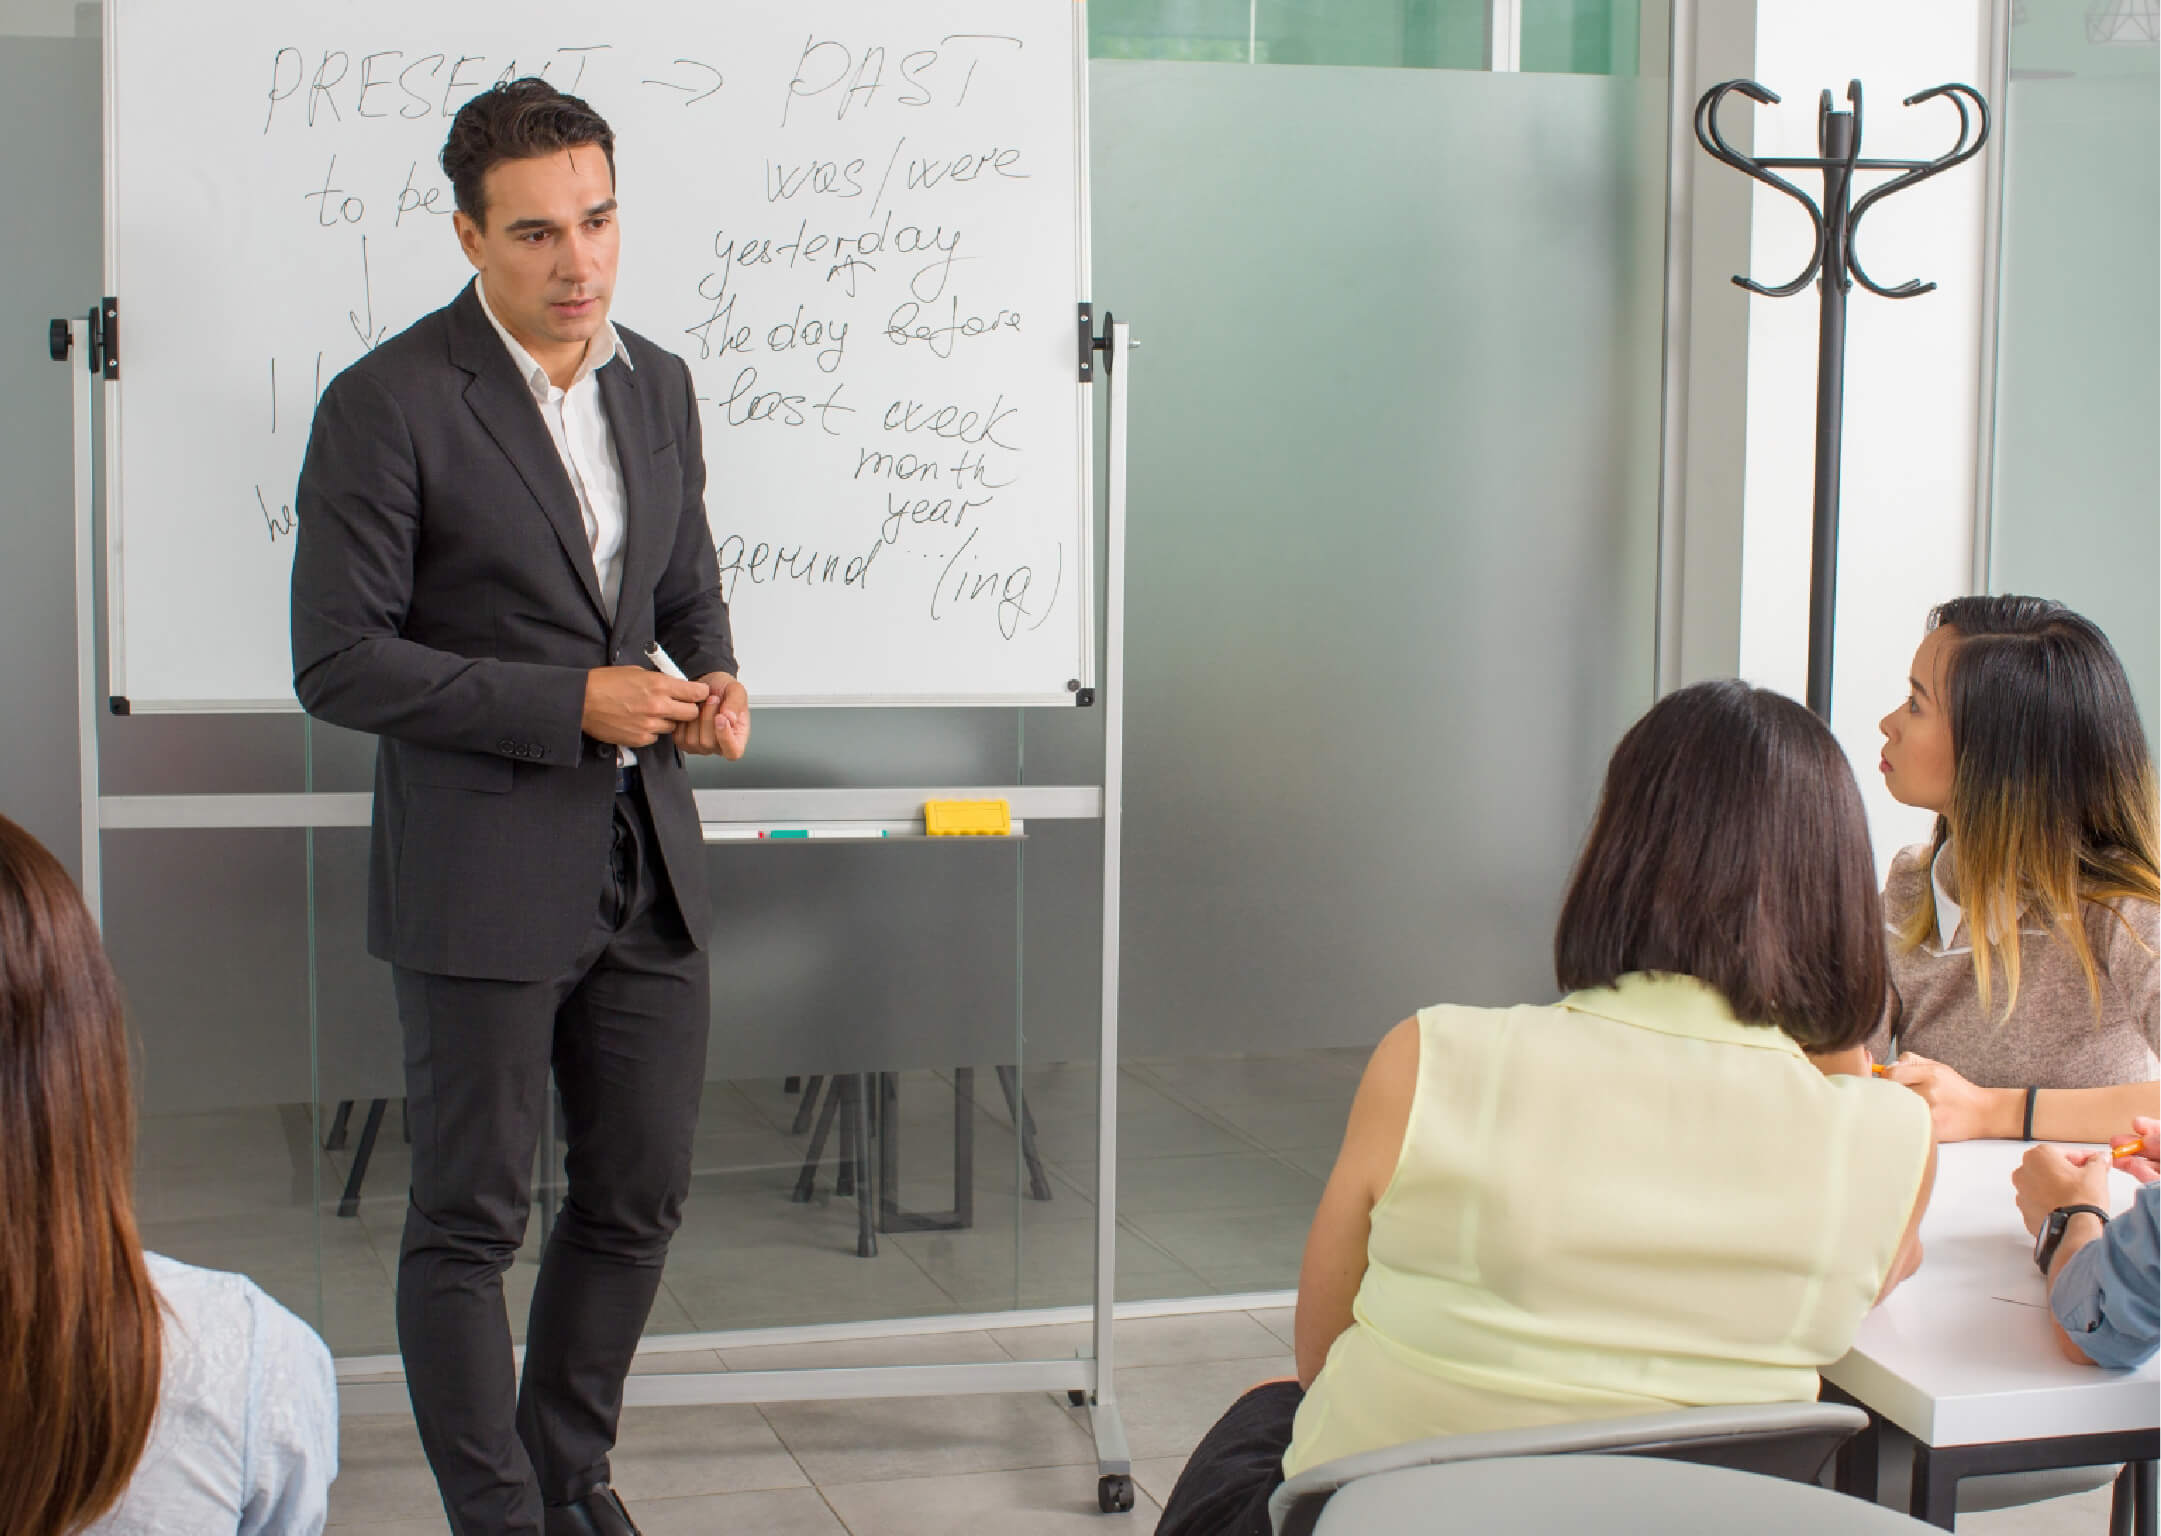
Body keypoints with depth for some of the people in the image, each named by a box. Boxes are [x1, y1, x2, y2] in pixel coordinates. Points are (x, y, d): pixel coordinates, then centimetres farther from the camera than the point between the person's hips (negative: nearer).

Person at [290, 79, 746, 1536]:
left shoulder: (658, 383, 9)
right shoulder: (388, 405, -12)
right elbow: (338, 662, -14)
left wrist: (713, 681, -1)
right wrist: (570, 703, -18)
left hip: (647, 866, 6)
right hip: (482, 881, -6)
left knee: (638, 1200, 14)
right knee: (469, 1223, 4)